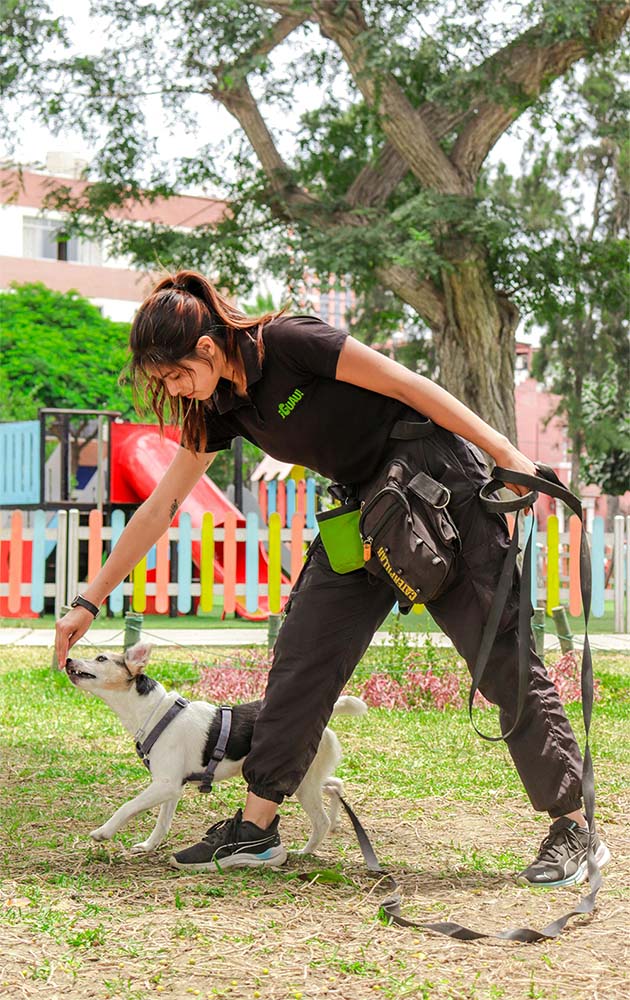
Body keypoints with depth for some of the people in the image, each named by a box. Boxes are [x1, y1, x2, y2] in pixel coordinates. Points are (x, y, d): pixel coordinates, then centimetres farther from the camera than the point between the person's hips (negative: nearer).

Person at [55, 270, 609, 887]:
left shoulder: (285, 343, -19)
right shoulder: (223, 408, 3)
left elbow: (406, 384, -16)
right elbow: (160, 507, 9)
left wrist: (507, 453, -16)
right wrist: (88, 603, 11)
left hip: (440, 482, -7)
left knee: (502, 657, -7)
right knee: (301, 656, 1)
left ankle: (573, 829, -1)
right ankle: (255, 829, 6)